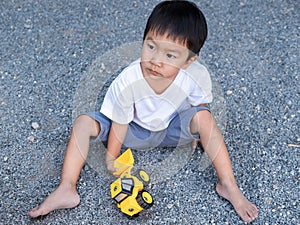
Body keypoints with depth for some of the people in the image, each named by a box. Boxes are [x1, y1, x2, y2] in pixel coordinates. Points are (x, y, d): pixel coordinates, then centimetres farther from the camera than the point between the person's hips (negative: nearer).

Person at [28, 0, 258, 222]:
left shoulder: (197, 76, -31)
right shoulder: (127, 81, -34)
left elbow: (201, 104, -7)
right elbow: (120, 124, -18)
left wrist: (196, 132, 3)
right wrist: (111, 158, -7)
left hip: (173, 129, 1)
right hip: (135, 131, 0)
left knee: (204, 116, -28)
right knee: (84, 123, -21)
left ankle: (229, 186, -18)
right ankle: (66, 190, -18)